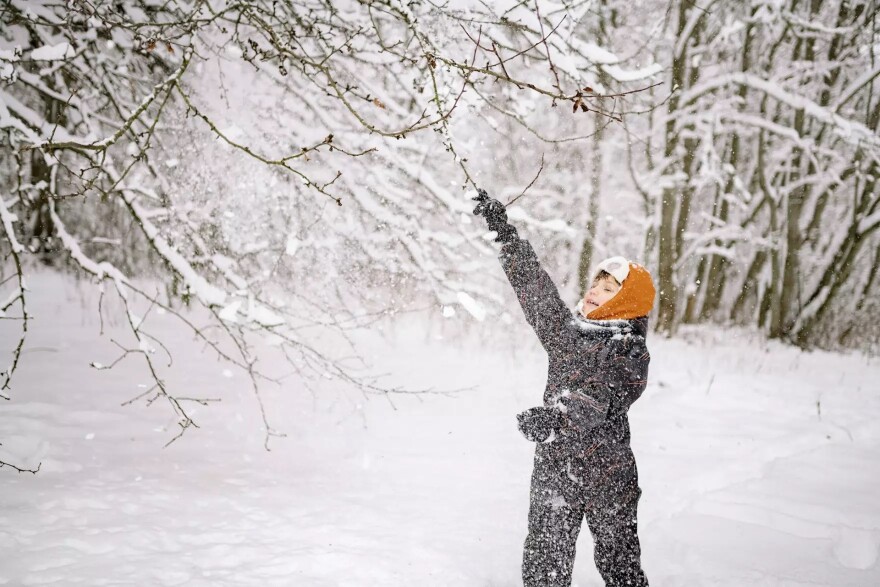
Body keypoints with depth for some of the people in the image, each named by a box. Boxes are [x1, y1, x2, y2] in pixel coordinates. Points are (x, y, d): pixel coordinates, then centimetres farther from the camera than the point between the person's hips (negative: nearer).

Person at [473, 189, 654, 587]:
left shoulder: (630, 352, -10)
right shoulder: (566, 329, 9)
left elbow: (599, 397, -25)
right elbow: (534, 285, 13)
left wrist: (555, 416, -41)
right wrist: (503, 231, 12)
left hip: (607, 475, -5)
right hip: (553, 467, 5)